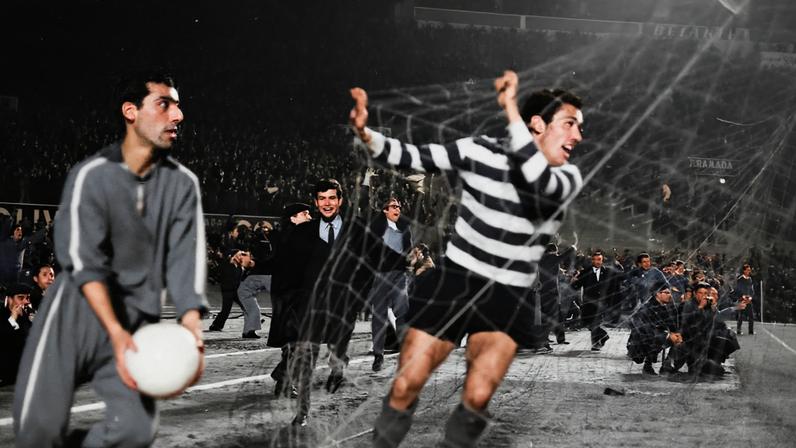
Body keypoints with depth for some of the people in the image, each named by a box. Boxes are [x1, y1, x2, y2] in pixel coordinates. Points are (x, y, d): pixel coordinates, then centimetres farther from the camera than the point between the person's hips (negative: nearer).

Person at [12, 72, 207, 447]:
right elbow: (85, 264, -16)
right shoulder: (91, 176, -10)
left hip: (139, 317, 3)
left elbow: (186, 261, -6)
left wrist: (192, 332, -22)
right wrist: (116, 333, -28)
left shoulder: (182, 183, 0)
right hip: (81, 307, -3)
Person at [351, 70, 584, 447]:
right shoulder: (479, 152, -5)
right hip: (452, 280, 0)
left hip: (507, 299, 0)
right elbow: (411, 157, -6)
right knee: (405, 387, -7)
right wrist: (365, 134, -26)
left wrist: (511, 109, -32)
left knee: (477, 397, -21)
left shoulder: (567, 178, -5)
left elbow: (541, 183, -29)